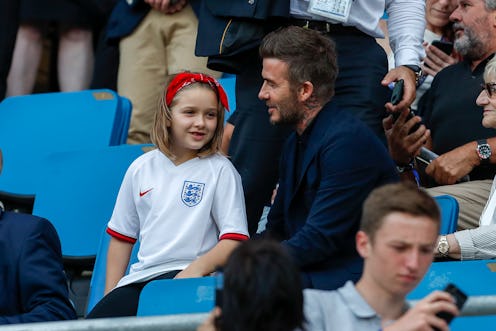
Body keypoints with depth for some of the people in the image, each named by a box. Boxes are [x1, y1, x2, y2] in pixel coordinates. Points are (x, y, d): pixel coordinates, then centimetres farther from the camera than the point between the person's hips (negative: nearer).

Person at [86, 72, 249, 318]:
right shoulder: (142, 168, 15)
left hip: (185, 274, -4)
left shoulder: (220, 170, 3)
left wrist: (198, 268, -22)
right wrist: (110, 296, 10)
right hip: (141, 277, 4)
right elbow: (121, 237, 19)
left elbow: (235, 240, -5)